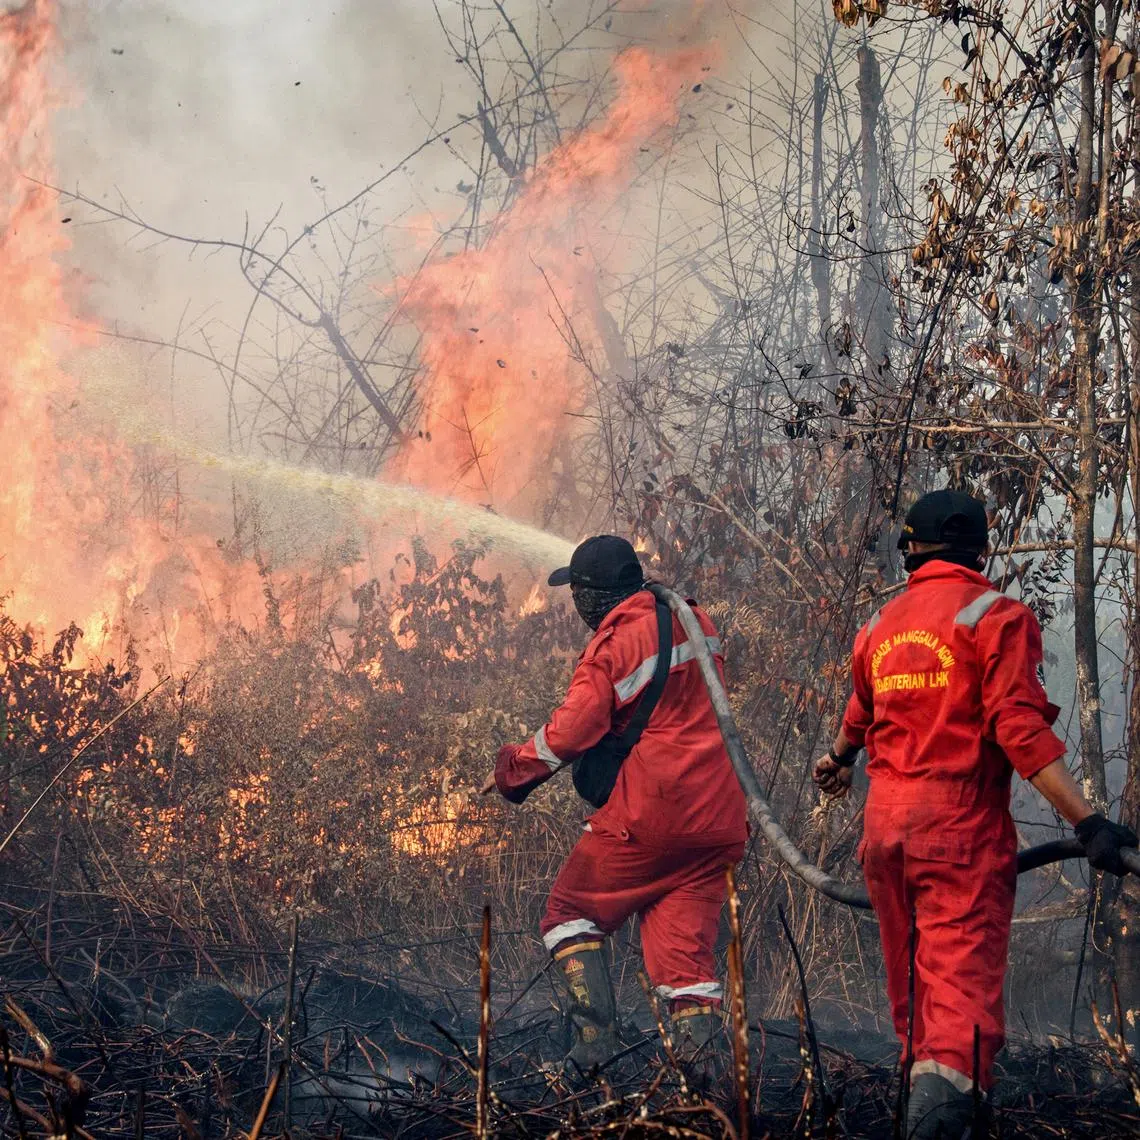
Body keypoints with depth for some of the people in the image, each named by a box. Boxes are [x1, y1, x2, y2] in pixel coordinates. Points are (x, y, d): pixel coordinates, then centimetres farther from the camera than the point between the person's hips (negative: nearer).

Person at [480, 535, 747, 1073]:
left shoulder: (611, 647, -11)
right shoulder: (695, 622, 10)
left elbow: (567, 736, -14)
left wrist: (511, 769, 1)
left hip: (646, 812, -6)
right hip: (718, 816, 6)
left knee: (572, 912, 11)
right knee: (685, 941, 7)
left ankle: (595, 1036, -2)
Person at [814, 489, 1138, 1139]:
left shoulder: (880, 627, 14)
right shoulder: (996, 617, -6)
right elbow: (1022, 730, -17)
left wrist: (839, 759, 57)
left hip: (885, 824, 6)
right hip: (961, 826, -6)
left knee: (910, 976, 19)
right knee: (963, 973, -14)